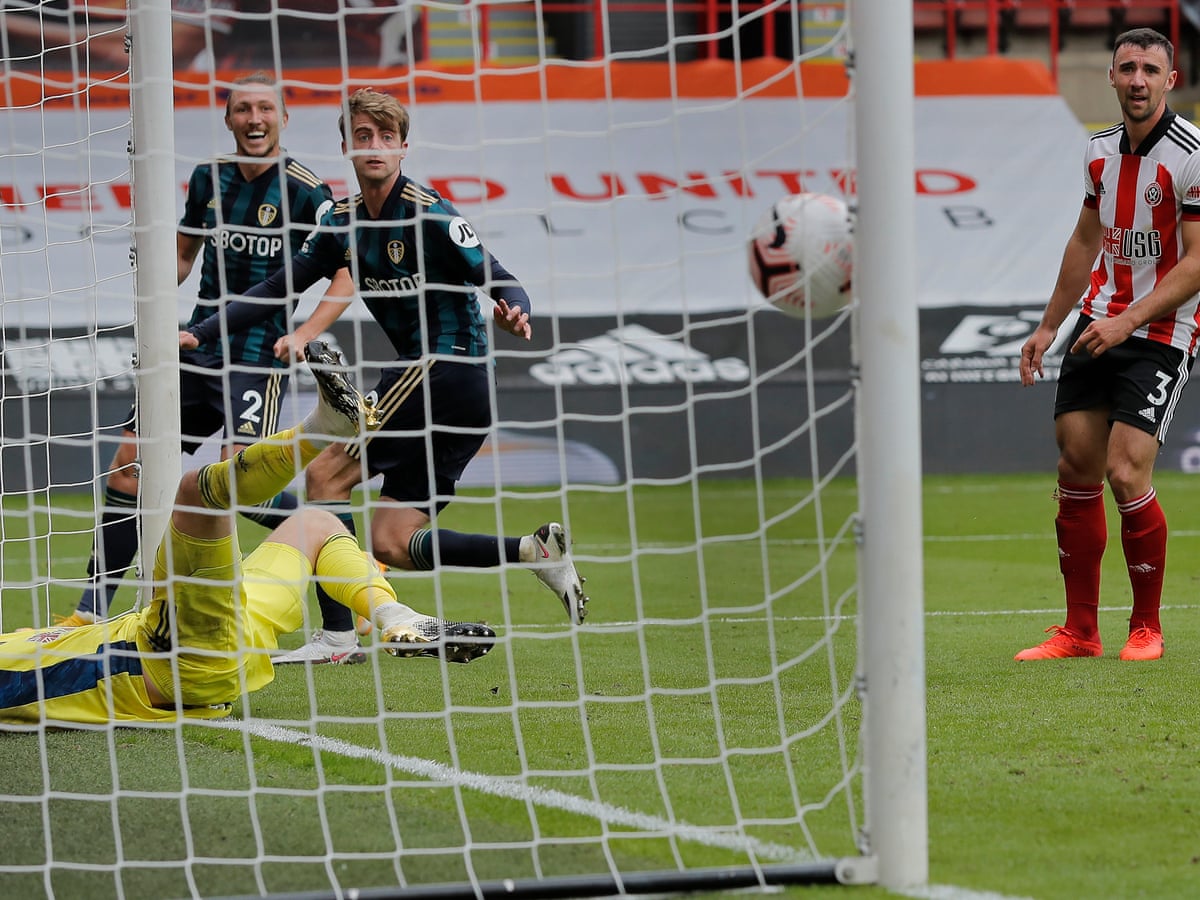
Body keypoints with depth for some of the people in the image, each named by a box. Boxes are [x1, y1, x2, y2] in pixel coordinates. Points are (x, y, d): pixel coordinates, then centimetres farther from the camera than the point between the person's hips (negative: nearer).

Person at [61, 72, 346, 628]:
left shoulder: (304, 191, -9)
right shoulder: (208, 179, 8)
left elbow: (345, 274, -10)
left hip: (258, 359, -6)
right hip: (198, 351, 6)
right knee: (127, 468, 2)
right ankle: (91, 611, 11)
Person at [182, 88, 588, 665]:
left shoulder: (429, 215, -11)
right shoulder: (344, 223, 11)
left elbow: (505, 286, -14)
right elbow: (279, 287, 16)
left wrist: (514, 314, -38)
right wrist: (199, 334, 9)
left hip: (444, 368, -9)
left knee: (325, 475, -11)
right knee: (390, 544, 4)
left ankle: (335, 634, -10)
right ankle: (535, 551, 1)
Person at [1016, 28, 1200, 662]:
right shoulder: (1101, 150, 7)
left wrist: (1129, 321, -21)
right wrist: (1049, 325, 22)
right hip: (1097, 327, 7)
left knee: (1127, 476, -14)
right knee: (1076, 472, 3)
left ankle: (1147, 627, 4)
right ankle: (1080, 631, 13)